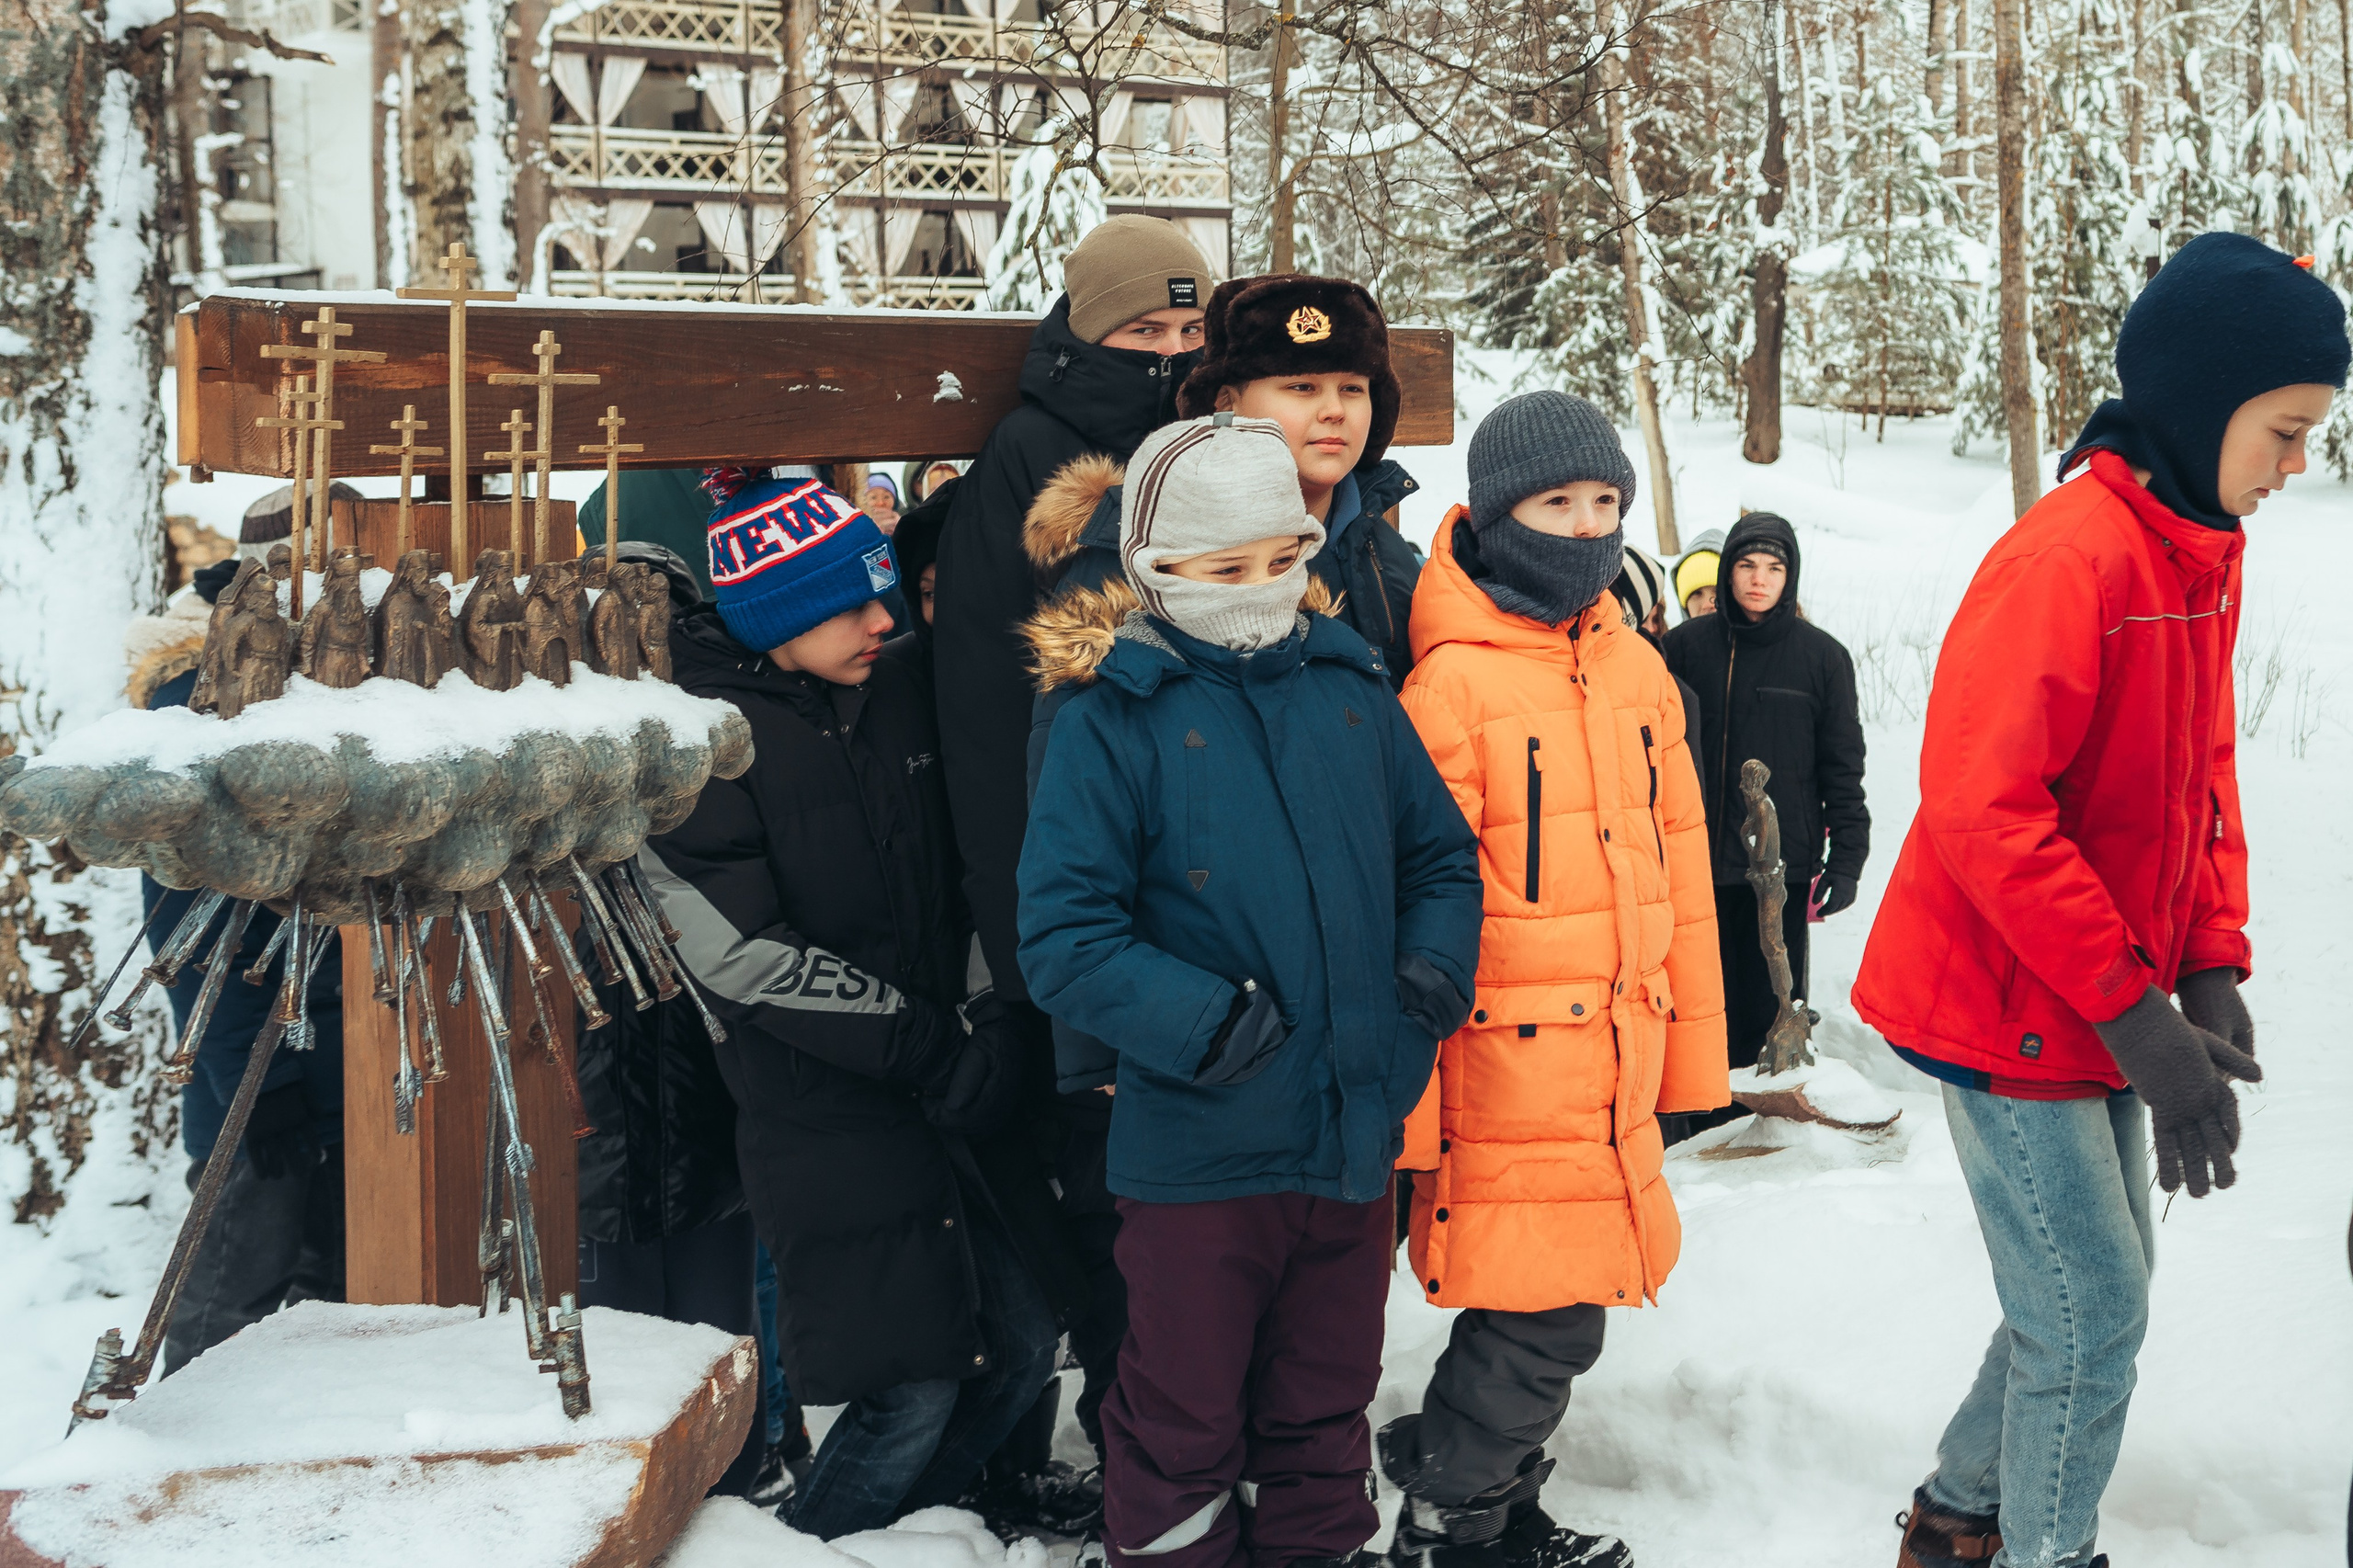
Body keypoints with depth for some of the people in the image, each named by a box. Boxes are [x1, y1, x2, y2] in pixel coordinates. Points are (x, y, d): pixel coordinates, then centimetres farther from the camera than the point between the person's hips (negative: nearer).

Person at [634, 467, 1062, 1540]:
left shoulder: (898, 695, 6)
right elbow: (740, 956, -16)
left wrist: (985, 1024, 1)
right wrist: (929, 1049, -15)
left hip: (956, 1100, 7)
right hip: (827, 1119, -7)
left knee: (1020, 1344, 12)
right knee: (913, 1392, -5)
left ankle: (900, 1530, 34)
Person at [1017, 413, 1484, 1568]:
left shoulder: (1350, 688, 4)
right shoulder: (1114, 717, -10)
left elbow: (1439, 853, 13)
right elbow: (1064, 937, -14)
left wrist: (1438, 958, -6)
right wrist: (1202, 1023, -24)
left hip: (1353, 1140, 4)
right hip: (1197, 1155, -4)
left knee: (1324, 1405, 21)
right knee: (1184, 1421, 11)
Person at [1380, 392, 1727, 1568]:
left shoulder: (1637, 669, 9)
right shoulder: (1450, 684, -12)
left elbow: (1679, 865, 15)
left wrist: (1691, 1048, 16)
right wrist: (1410, 1110, -12)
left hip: (1617, 1060, 7)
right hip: (1507, 1064, -6)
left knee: (1557, 1313, 15)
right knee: (1541, 1318, -3)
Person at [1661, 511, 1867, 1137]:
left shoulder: (1821, 657, 4)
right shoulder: (1688, 646, 4)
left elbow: (1842, 770, 6)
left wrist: (1847, 861, 0)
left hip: (1783, 867, -1)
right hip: (1696, 862, 1)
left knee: (1768, 1009, 2)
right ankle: (1705, 1129, 13)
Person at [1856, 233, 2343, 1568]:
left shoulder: (2204, 556, 6)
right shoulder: (2067, 560, -23)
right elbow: (1981, 810, -27)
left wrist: (2214, 974, 0)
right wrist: (2137, 1016, -25)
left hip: (2105, 1011, 9)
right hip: (2008, 1011, -9)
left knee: (2101, 1293, 18)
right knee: (2093, 1314, -3)